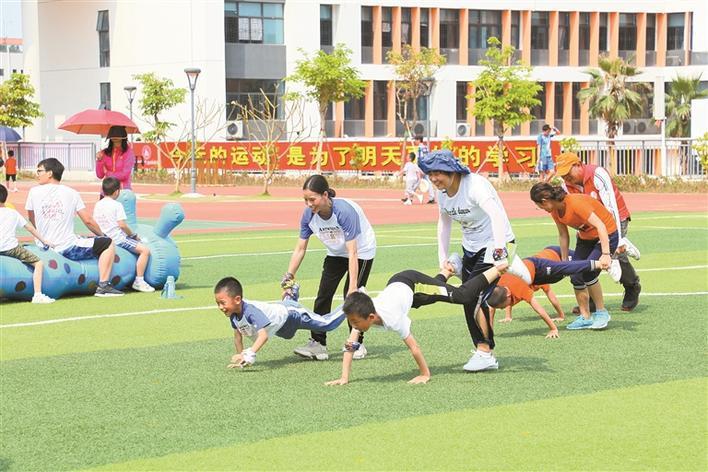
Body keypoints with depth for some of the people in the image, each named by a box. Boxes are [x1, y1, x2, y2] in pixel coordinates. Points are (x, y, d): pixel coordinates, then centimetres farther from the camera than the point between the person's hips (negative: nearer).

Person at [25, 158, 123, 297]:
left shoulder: (34, 192, 1)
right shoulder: (71, 193, -2)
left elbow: (32, 220, 15)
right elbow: (88, 220, -3)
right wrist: (101, 234, 15)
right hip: (67, 248, -4)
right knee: (108, 244, 7)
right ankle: (103, 286, -4)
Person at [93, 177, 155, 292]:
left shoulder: (97, 205, 11)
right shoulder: (117, 205, -11)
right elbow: (122, 225, -17)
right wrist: (134, 235, -4)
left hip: (105, 239, 9)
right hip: (118, 239, -9)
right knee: (145, 250, -12)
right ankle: (139, 281, -18)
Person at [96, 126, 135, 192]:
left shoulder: (128, 152, -4)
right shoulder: (105, 153, 7)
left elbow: (125, 175, -8)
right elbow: (100, 175, 5)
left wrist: (107, 173, 2)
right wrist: (99, 160, -8)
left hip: (123, 190, -3)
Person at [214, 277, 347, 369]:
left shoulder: (251, 311, -44)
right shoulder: (233, 313, -19)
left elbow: (264, 335, -54)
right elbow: (237, 336, -3)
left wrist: (250, 354, -65)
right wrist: (240, 356, -2)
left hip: (291, 314, -8)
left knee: (328, 324, -1)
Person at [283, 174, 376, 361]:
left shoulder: (345, 211, -37)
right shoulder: (309, 214, -21)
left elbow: (352, 252, -37)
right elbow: (300, 248, -10)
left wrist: (353, 287, -40)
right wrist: (289, 275, -20)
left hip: (362, 251, -6)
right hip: (336, 254, 6)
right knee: (323, 296, -2)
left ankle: (357, 343, 5)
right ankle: (318, 343, 2)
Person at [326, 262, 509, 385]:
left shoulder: (392, 318, -42)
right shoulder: (359, 316, -30)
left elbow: (413, 347, -34)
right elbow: (349, 346, -26)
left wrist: (425, 375, -25)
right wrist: (344, 378, -33)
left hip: (414, 285, -5)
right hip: (396, 283, 5)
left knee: (464, 295, 4)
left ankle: (497, 270, 22)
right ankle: (447, 271, 66)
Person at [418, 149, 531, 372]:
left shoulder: (474, 185, -27)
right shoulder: (442, 193, -2)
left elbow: (496, 214, -43)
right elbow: (444, 222, 14)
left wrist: (499, 247, -56)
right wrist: (443, 257, 9)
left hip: (495, 245, -8)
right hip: (470, 248, 9)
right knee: (468, 300, 7)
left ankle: (484, 352, -10)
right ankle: (484, 353, 16)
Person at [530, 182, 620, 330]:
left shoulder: (576, 203, -32)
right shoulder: (555, 211, -6)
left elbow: (600, 226, -35)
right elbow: (563, 235, 8)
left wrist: (606, 254, -40)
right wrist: (564, 261, 11)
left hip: (607, 235, -8)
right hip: (585, 237, 8)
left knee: (588, 272, -24)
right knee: (576, 277, -2)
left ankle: (601, 313, -7)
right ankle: (585, 318, 10)